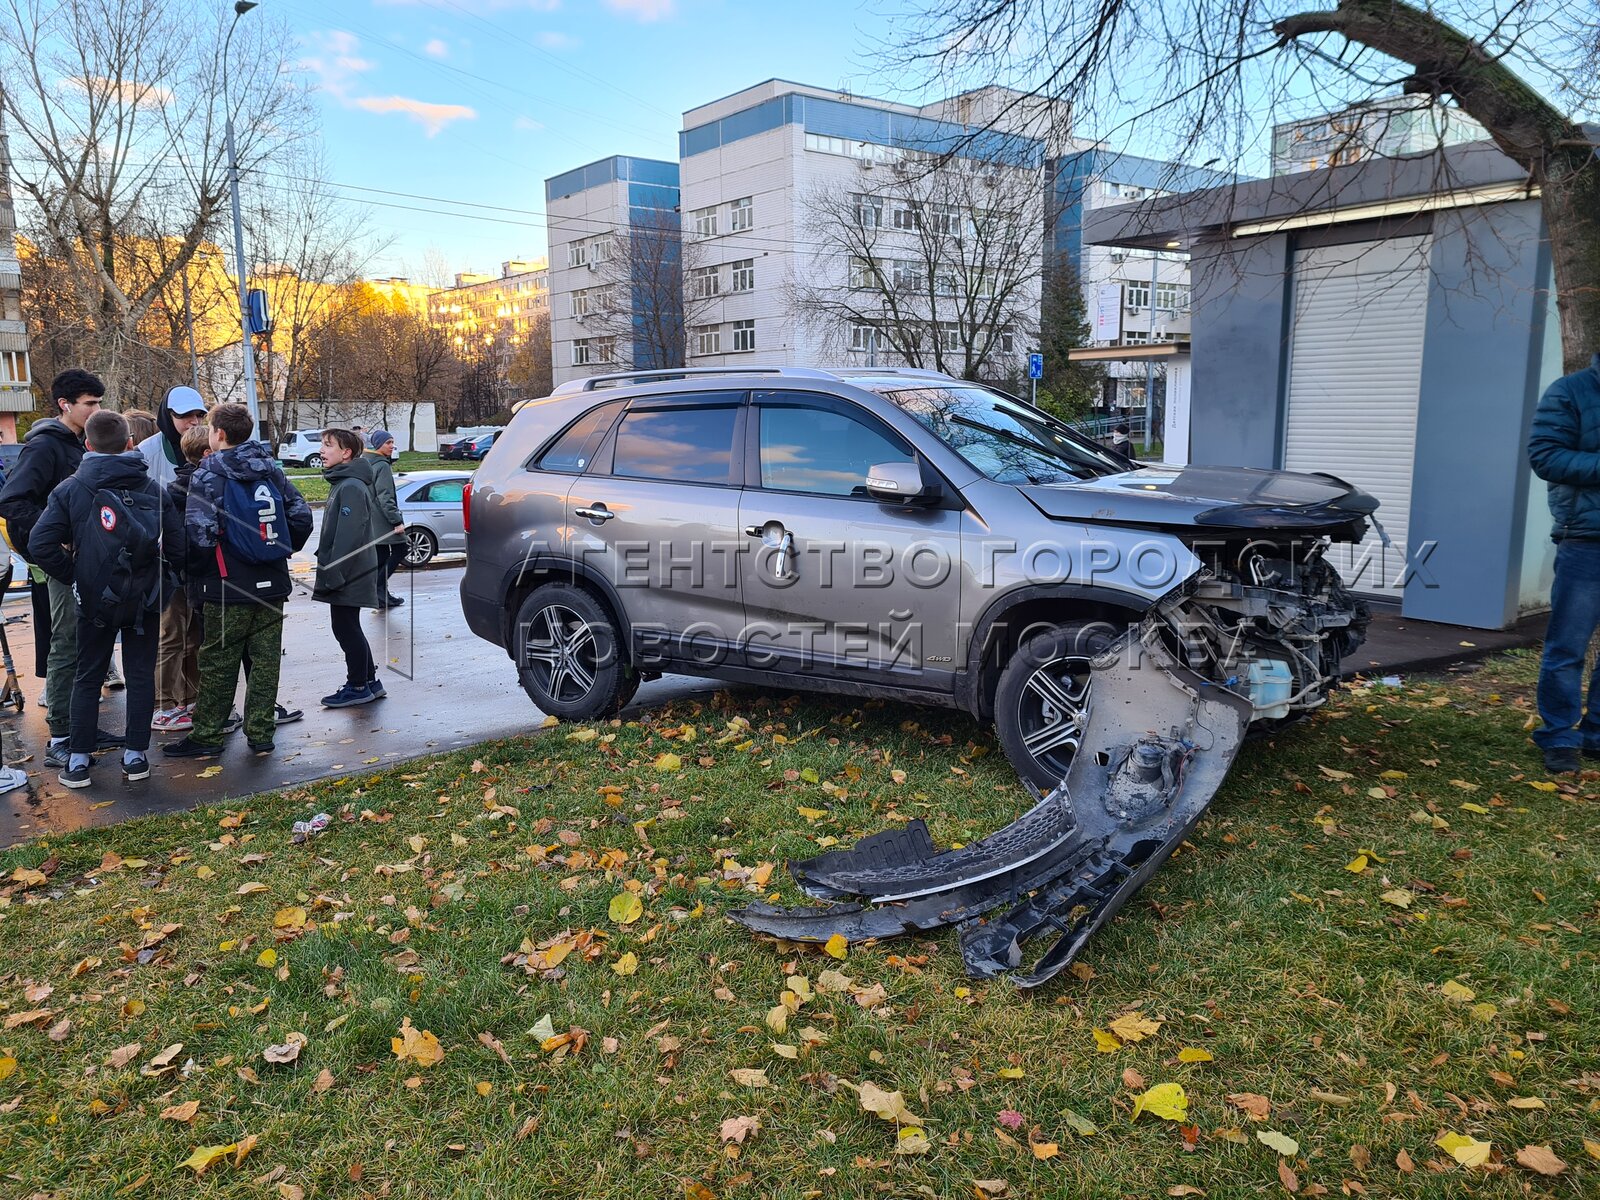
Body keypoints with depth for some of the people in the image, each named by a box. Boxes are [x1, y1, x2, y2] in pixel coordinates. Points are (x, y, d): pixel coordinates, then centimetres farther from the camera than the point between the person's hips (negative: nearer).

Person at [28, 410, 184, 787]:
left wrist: (73, 577, -1)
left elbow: (40, 543, -13)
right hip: (145, 600, 0)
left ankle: (79, 760, 13)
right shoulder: (154, 489, -3)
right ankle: (135, 756, 13)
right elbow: (178, 548, -7)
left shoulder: (71, 488, -5)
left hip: (95, 600, 0)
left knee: (87, 678, 12)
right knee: (141, 676, 10)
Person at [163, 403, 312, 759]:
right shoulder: (272, 470, 7)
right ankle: (261, 734, 14)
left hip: (227, 586, -5)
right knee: (265, 660, 9)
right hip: (273, 584, 5)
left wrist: (195, 569, -1)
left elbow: (199, 533, -18)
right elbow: (301, 516, 6)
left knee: (218, 664, 5)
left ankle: (207, 736, 16)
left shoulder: (208, 476, -9)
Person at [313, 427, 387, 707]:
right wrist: (328, 572, 22)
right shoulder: (342, 484, 16)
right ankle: (369, 682, 23)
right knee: (348, 629, 15)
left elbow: (347, 537, -23)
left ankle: (358, 687, 7)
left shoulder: (351, 487, -17)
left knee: (346, 629, -3)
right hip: (345, 576, 10)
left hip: (348, 576, -10)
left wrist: (333, 575, -24)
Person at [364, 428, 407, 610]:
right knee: (399, 551, 0)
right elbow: (385, 497, -22)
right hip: (383, 520, -9)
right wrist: (397, 521, -23)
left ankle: (382, 595, 15)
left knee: (382, 557, 12)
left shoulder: (367, 463, 14)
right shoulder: (382, 465, -16)